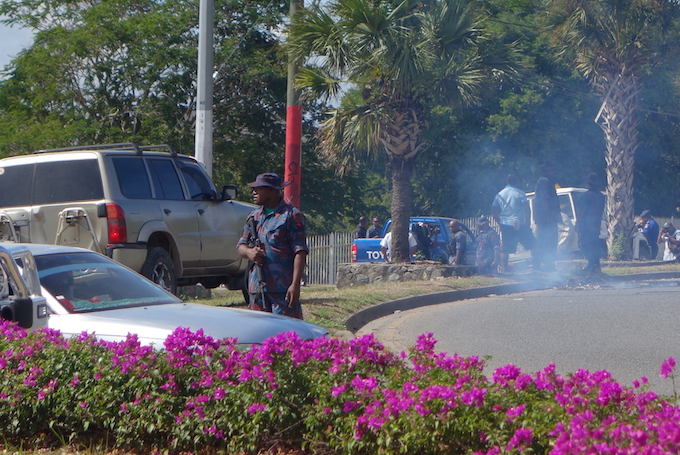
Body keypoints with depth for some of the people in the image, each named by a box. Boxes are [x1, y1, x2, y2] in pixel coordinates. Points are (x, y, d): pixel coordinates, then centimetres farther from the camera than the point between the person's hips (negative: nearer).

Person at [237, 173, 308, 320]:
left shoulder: (291, 216, -5)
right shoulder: (254, 216, 17)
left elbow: (300, 252, -11)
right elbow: (240, 245, 21)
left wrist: (295, 284, -19)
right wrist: (249, 252, -4)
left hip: (282, 289, -7)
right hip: (257, 287, 7)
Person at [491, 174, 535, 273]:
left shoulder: (499, 194, 8)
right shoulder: (520, 193, -1)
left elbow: (493, 211, 7)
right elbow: (527, 209, -7)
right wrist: (527, 223, 2)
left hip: (505, 225, 3)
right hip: (520, 225, -3)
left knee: (504, 250, 3)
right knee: (532, 245, 9)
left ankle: (504, 270, -3)